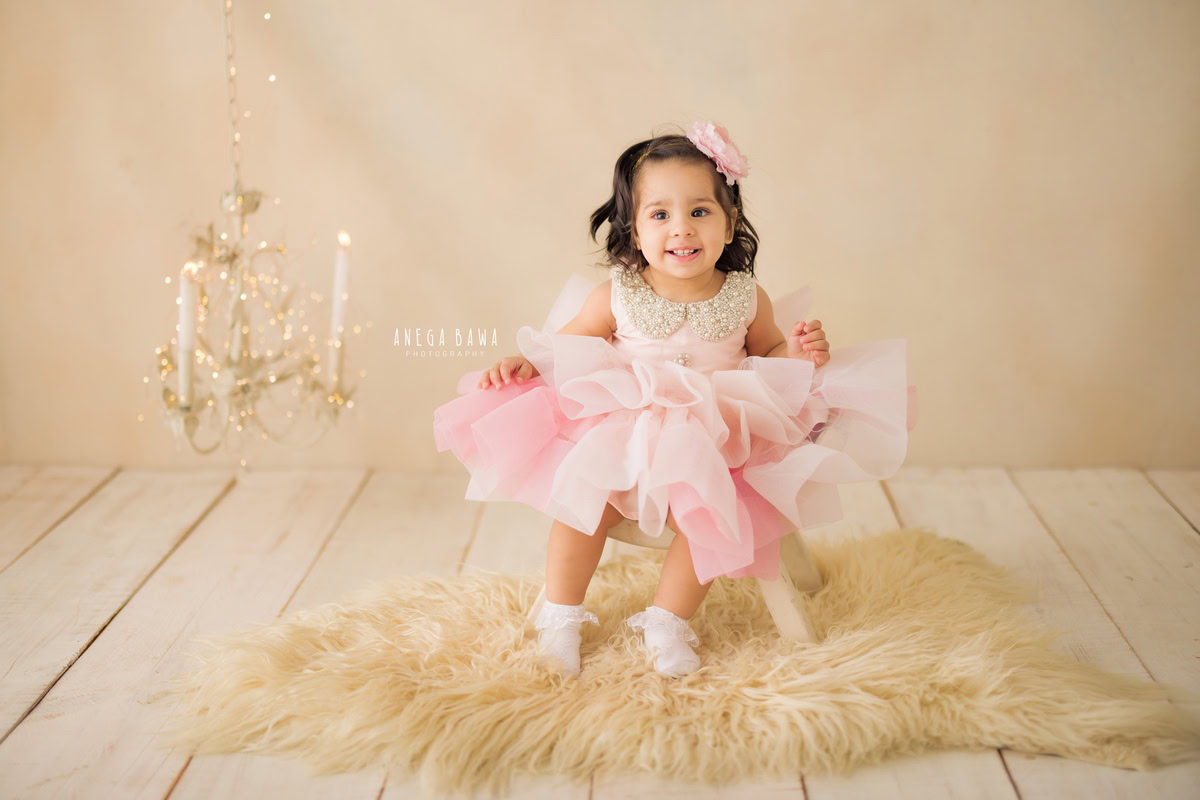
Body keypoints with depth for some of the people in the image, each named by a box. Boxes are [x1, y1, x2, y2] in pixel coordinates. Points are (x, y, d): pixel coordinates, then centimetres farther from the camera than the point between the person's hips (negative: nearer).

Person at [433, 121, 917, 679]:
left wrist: (799, 352, -5)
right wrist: (520, 363, -10)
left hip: (712, 444, 1)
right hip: (617, 433, 0)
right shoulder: (616, 297, -5)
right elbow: (562, 345, 7)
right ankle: (561, 615, 0)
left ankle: (667, 621, -2)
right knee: (582, 494, -22)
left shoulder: (745, 298, -1)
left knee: (709, 509, -25)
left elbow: (766, 352, 16)